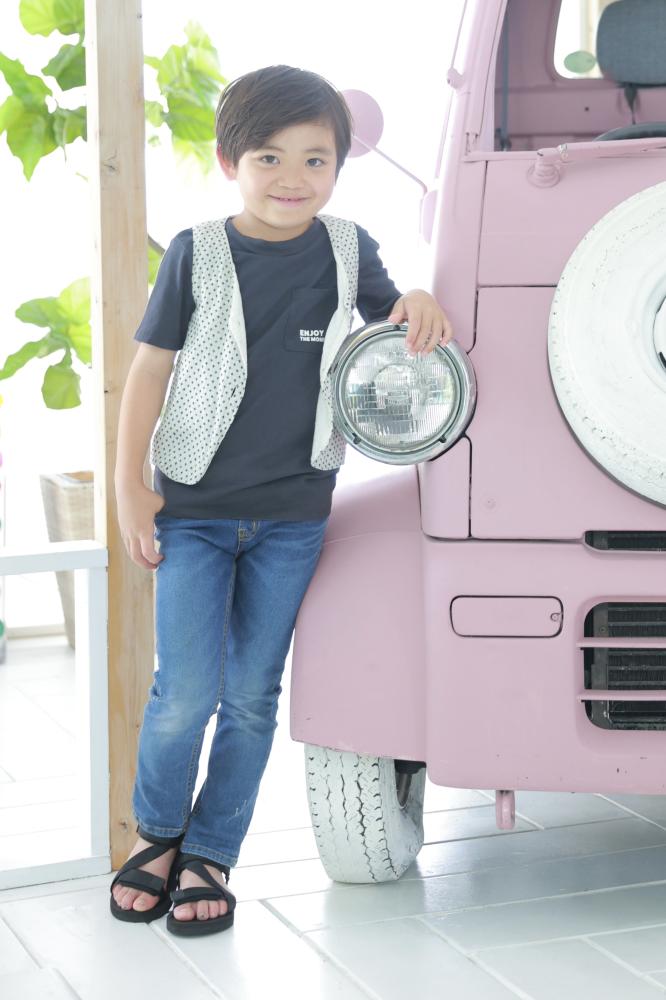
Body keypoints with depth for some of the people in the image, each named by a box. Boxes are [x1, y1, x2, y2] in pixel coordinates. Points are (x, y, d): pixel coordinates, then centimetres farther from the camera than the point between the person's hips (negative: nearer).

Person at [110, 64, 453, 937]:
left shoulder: (347, 250, 2)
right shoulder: (196, 254, -5)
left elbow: (394, 324, 13)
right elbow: (151, 367, -1)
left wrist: (424, 305, -11)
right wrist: (129, 484, -5)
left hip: (293, 514, 2)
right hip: (193, 509, -2)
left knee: (253, 695, 7)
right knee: (187, 690, -5)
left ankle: (210, 856, 21)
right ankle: (156, 833, 20)